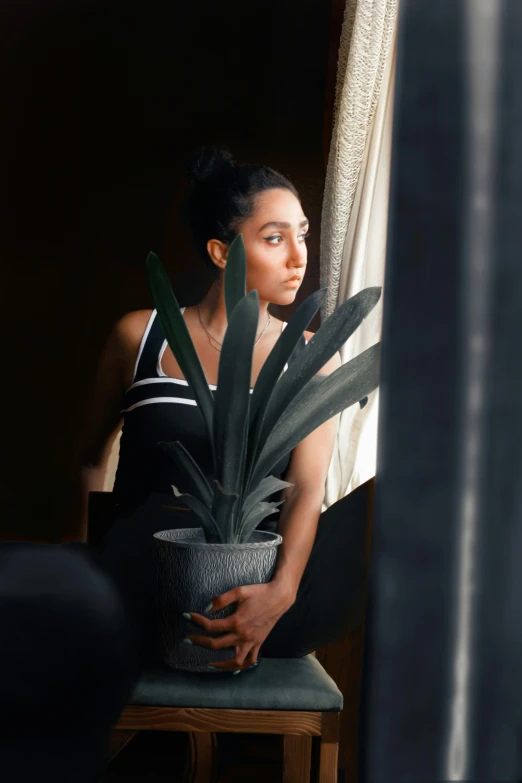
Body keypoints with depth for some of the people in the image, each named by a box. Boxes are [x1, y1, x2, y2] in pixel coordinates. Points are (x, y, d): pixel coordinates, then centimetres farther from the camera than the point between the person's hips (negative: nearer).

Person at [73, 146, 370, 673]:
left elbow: (307, 489, -6)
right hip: (142, 582, -1)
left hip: (258, 591, 2)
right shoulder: (139, 337, 5)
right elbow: (92, 456, 16)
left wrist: (281, 591, -25)